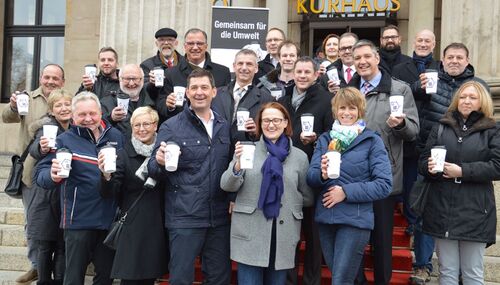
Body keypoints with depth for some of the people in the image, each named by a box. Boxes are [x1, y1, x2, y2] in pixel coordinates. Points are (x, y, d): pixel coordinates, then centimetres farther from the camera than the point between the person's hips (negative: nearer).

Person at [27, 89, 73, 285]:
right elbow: (35, 150, -27)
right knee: (46, 245, 2)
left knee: (64, 245, 7)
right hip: (48, 197, -4)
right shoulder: (47, 128, -7)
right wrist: (41, 148, -49)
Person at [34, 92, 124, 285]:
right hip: (78, 220, -3)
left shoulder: (116, 137, 6)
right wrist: (53, 175, -31)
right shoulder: (65, 140, -2)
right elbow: (40, 173, -10)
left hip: (109, 219, 4)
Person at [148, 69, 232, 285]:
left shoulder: (224, 127, 9)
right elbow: (154, 171, -3)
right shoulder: (171, 127, -3)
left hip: (220, 218, 4)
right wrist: (159, 163, -25)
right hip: (185, 218, -4)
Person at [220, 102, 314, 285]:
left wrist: (287, 199, 0)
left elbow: (308, 198, 13)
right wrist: (238, 165, -20)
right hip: (249, 234, -1)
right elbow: (227, 186, -4)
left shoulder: (300, 156, 6)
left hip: (283, 236, 2)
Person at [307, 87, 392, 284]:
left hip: (355, 220, -5)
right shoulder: (325, 139, 10)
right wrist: (322, 174, -19)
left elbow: (384, 185, -10)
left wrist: (346, 192, -15)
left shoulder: (372, 141, -2)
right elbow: (310, 178, 4)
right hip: (325, 218, 5)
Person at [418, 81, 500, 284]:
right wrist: (430, 167, -13)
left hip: (474, 212, -2)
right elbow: (423, 161, 10)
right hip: (442, 210, 2)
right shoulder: (441, 128, 14)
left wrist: (462, 171, -16)